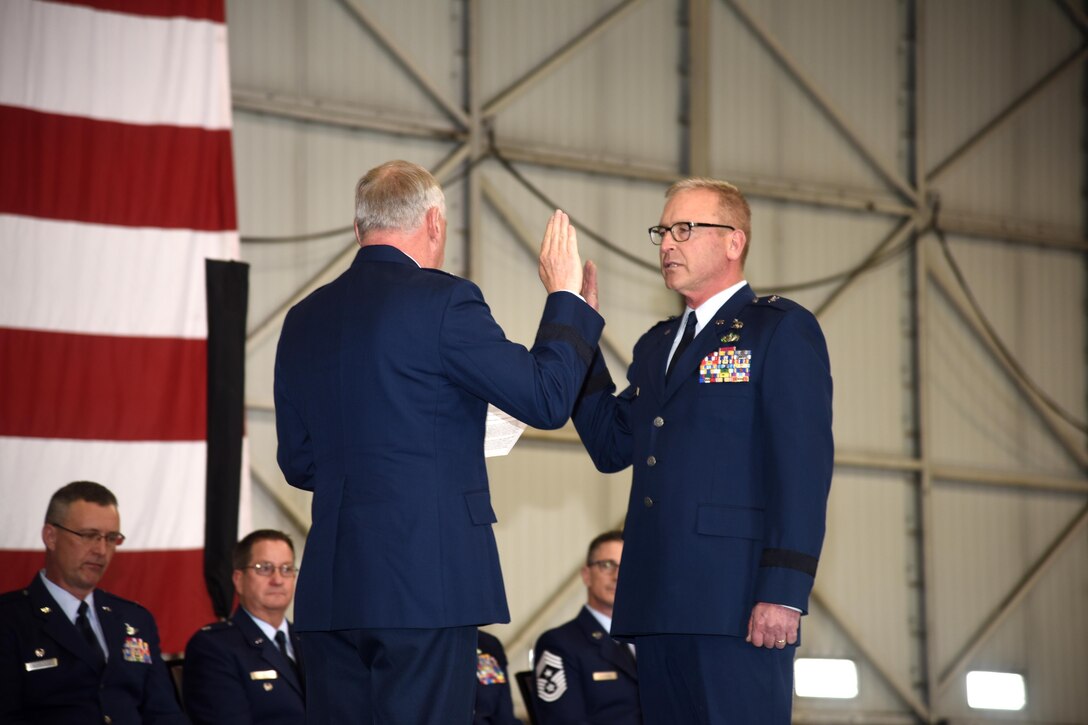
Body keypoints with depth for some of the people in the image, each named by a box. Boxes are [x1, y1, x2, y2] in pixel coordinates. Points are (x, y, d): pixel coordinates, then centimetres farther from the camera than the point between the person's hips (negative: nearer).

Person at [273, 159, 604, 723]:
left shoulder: (304, 319, 12)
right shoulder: (442, 301, -8)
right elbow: (546, 399, -5)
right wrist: (565, 295, 8)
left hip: (329, 588, 6)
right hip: (426, 581, -6)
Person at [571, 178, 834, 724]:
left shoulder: (781, 329, 0)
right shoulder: (657, 345, 23)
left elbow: (803, 465, -9)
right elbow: (611, 447, 14)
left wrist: (785, 591, -18)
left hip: (736, 598, -7)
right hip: (659, 605, 7)